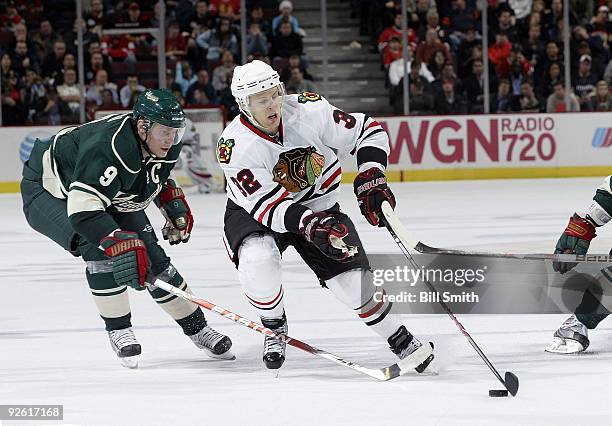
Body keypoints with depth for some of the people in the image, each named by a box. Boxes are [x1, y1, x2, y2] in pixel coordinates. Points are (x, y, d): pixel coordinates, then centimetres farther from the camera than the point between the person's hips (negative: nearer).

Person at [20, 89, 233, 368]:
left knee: (152, 257, -2)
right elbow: (82, 209, -48)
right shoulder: (107, 147, -41)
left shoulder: (166, 145, -13)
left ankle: (197, 329, 12)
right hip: (48, 190, -7)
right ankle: (118, 331, -14)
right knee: (98, 246, -31)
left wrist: (174, 204, 1)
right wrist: (121, 244, -54)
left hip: (111, 196, 8)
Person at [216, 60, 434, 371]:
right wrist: (310, 225, -46)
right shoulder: (235, 147, -28)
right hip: (254, 212, -2)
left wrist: (370, 177, -24)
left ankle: (400, 339, 13)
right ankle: (274, 329, -3)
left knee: (352, 278, -10)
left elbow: (368, 132, -11)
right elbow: (267, 205, -31)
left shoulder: (310, 111, -23)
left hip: (317, 204, 2)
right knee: (257, 260, -32)